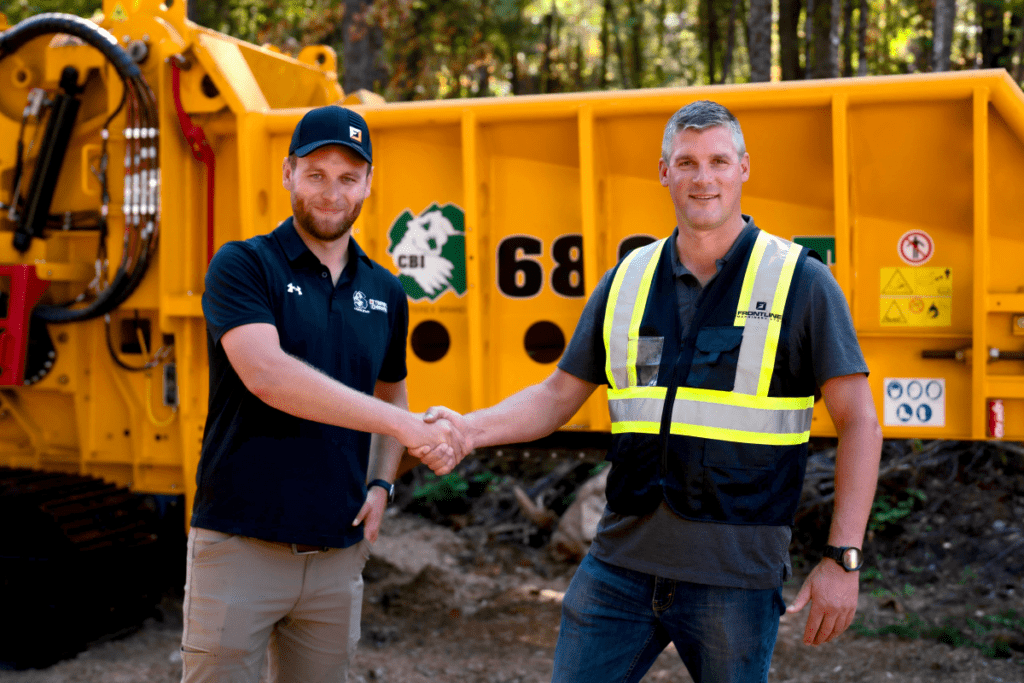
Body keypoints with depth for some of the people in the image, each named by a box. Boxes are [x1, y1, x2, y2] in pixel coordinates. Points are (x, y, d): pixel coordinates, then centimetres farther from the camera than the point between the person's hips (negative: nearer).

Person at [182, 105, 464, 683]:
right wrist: (407, 425, -26)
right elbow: (266, 375, -23)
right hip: (240, 543, -5)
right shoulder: (243, 266, -6)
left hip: (338, 552, 5)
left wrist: (380, 485, 8)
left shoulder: (385, 293, 10)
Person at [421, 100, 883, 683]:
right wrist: (472, 428, -7)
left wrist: (843, 561, -10)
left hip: (736, 573, -3)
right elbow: (558, 396, 12)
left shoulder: (802, 283, -3)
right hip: (622, 562, 3)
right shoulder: (626, 281, 8)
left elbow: (859, 422, -4)